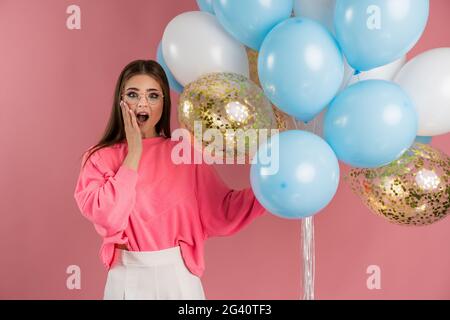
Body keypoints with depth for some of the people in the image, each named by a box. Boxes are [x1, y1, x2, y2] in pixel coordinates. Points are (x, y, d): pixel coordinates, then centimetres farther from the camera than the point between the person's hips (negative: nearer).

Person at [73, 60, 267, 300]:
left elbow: (223, 213, -6)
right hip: (127, 279, 0)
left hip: (178, 278, 1)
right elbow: (106, 217, -17)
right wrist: (134, 153, -13)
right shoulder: (100, 158, -2)